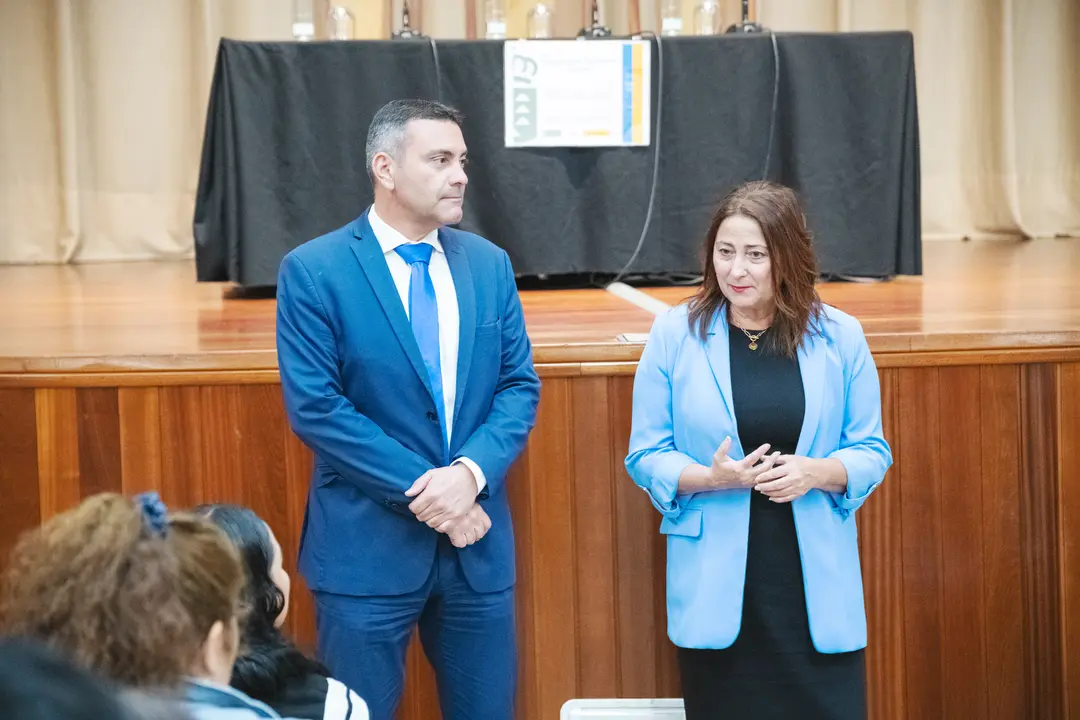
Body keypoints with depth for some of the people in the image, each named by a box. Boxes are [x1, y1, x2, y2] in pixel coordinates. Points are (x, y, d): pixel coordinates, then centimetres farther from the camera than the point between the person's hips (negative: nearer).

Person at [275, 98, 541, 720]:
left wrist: (471, 471, -13)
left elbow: (520, 385, 5)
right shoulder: (313, 271, -6)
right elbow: (316, 407, -12)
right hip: (367, 546, -4)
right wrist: (420, 490, -16)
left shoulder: (490, 264, 8)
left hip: (478, 543, 4)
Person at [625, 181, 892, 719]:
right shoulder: (674, 335, 0)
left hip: (817, 584, 1)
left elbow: (872, 452, 6)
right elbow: (646, 457, 2)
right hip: (716, 586, -1)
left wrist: (817, 472, -15)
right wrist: (711, 477, -17)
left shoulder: (839, 337, 2)